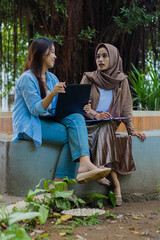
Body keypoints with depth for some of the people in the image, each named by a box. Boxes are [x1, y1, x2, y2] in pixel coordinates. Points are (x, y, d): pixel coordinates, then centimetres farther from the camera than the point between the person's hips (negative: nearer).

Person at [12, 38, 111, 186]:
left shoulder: (52, 78, 17)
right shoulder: (27, 78, -9)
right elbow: (35, 110, -17)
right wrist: (52, 94, -31)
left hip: (46, 121, 7)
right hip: (29, 126, -7)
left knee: (77, 118, -24)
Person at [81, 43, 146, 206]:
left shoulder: (121, 80, 9)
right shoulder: (88, 78, 5)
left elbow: (126, 108, 9)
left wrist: (131, 129, -3)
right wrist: (96, 115, -23)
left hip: (110, 124, 1)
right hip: (90, 124, -1)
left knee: (104, 131, -34)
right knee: (103, 131, -34)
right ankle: (115, 183, -39)